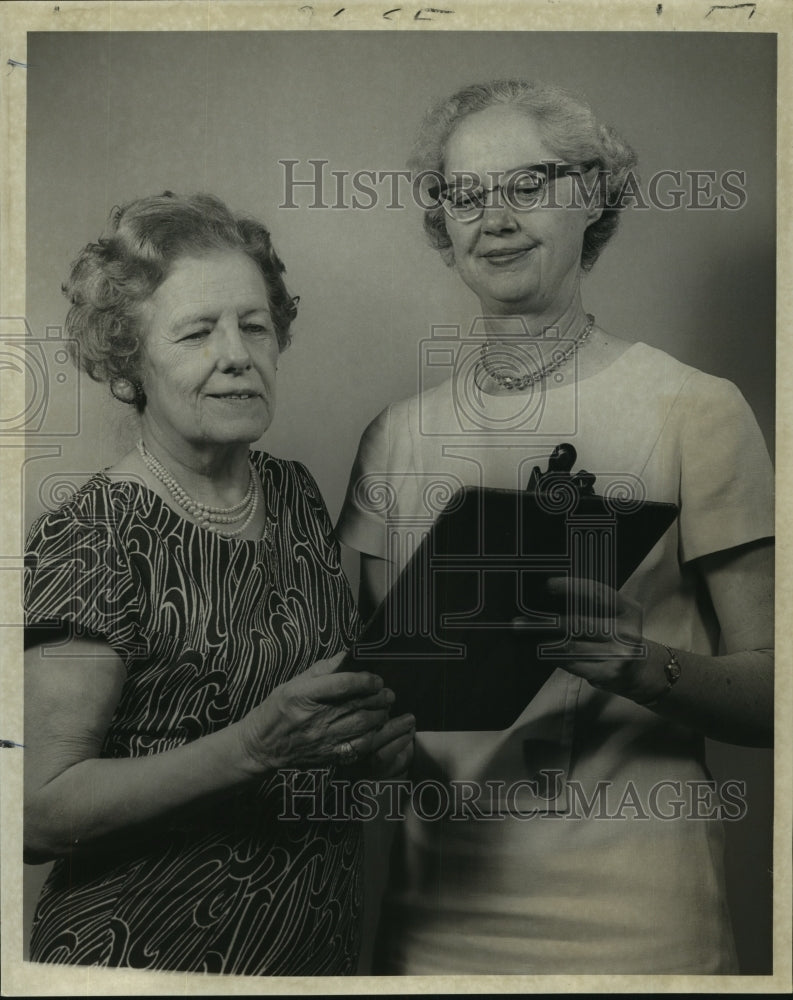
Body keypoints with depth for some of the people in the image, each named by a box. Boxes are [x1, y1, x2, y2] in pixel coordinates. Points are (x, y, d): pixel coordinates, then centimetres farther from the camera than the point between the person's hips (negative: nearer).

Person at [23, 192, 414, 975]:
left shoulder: (296, 496, 0)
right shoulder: (86, 542, -19)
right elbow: (40, 813, -21)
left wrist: (376, 734, -7)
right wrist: (256, 744, -30)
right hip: (149, 953, -5)